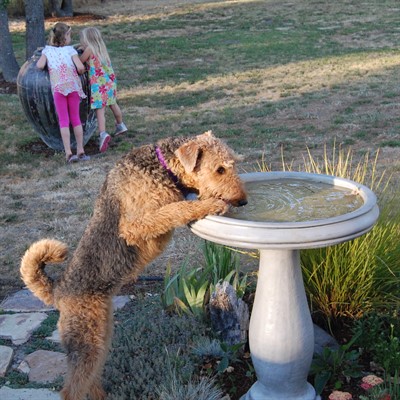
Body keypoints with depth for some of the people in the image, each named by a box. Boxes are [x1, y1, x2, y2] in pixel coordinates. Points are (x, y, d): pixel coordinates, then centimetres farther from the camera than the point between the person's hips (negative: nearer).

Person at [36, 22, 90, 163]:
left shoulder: (47, 50, 8)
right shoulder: (70, 50, 3)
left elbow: (39, 65, -4)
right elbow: (81, 68, -8)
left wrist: (39, 59, 18)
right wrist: (79, 72, 14)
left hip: (58, 88, 0)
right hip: (73, 86, 0)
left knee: (63, 121, 1)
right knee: (76, 119, 10)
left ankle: (68, 153, -8)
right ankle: (80, 151, 11)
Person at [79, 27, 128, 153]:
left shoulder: (89, 49, -6)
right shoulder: (101, 47, 12)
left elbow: (80, 61, 1)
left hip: (98, 84, -7)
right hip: (109, 81, 7)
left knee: (100, 109, -13)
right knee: (112, 104, 26)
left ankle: (103, 134, -29)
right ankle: (120, 125, 43)